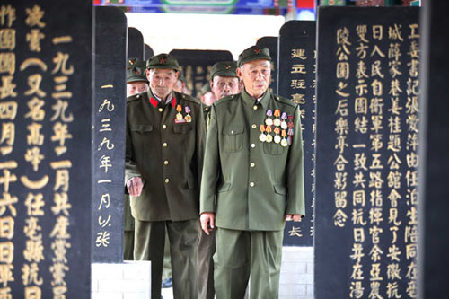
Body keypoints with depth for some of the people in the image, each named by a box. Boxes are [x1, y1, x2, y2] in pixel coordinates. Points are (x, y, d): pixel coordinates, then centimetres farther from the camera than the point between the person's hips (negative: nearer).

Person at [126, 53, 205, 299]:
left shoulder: (192, 108, 7)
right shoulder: (131, 108, 4)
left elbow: (201, 156, 8)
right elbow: (122, 154, 3)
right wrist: (132, 177, -18)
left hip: (183, 200, 0)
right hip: (147, 198, 0)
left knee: (186, 264, -1)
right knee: (147, 266, 4)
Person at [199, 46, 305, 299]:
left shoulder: (289, 111, 4)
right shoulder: (222, 111, 5)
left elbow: (296, 162, 4)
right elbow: (211, 162, 5)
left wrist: (296, 207, -1)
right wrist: (206, 207, 2)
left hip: (271, 210, 0)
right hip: (230, 209, 1)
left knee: (267, 277, 1)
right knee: (228, 274, 3)